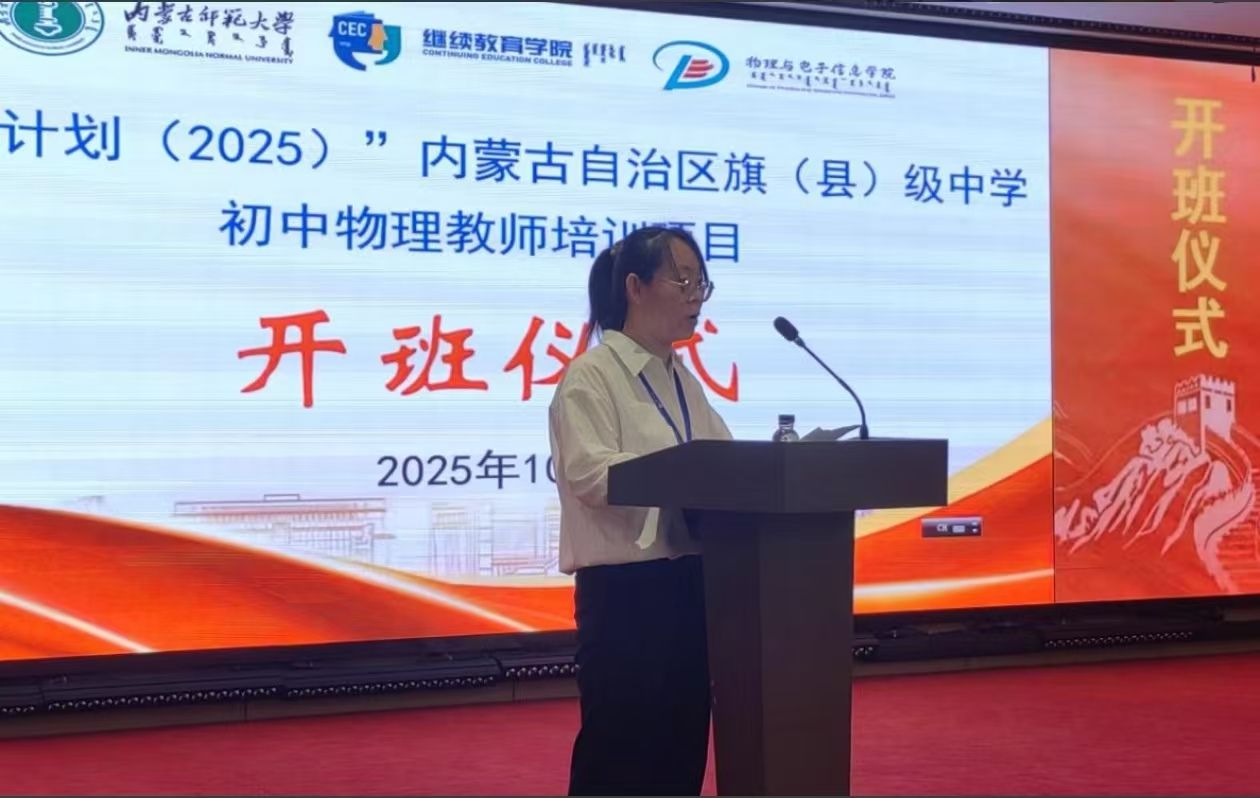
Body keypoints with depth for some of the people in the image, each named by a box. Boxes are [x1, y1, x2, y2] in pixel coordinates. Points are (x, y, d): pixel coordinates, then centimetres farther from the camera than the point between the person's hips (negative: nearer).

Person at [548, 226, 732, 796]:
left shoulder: (684, 381, 16)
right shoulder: (591, 376, -8)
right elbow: (592, 473, -21)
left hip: (689, 580, 8)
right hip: (625, 587, -7)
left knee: (682, 744, 12)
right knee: (618, 749, 0)